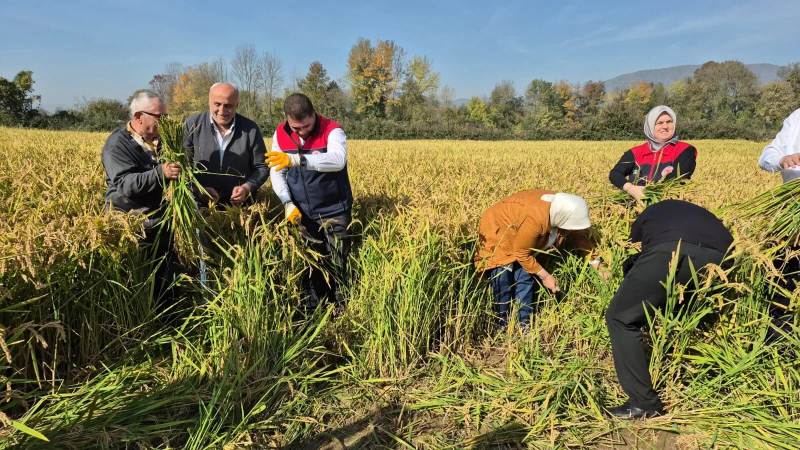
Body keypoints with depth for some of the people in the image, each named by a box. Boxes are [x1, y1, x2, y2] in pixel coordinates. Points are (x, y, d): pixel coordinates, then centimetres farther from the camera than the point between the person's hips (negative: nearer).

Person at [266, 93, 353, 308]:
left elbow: (338, 160, -35)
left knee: (338, 264, 4)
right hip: (303, 213, 4)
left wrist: (296, 159, -47)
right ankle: (312, 307, 29)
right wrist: (287, 203, -13)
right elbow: (276, 172, 2)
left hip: (335, 211, -4)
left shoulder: (332, 131, -16)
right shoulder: (280, 134, -1)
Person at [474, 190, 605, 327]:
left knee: (525, 278, 1)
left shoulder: (563, 208, -16)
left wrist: (596, 263, 6)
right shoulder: (535, 218, -40)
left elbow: (580, 236, 5)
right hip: (497, 230, -7)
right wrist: (544, 276, -16)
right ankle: (504, 325, -1)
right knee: (504, 282, -15)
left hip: (519, 234, 8)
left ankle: (523, 323, 10)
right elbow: (522, 253, -25)